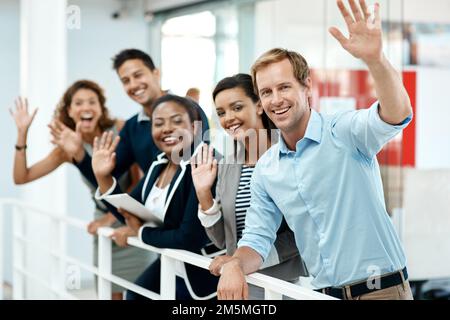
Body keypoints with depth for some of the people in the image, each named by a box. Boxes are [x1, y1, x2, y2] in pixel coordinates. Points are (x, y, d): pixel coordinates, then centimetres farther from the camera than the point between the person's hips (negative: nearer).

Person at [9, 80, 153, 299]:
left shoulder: (121, 130, -14)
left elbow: (139, 181, -11)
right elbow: (21, 177, -4)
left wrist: (112, 217, -13)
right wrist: (22, 134, -13)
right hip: (104, 225, 3)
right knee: (111, 293, 5)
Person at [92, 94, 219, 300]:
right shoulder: (160, 165, 3)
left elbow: (191, 238, -28)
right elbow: (130, 214, 9)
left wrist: (141, 233, -12)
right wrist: (103, 177, -6)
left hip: (200, 275, -7)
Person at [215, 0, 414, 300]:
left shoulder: (344, 132, -11)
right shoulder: (265, 170, 7)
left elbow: (397, 115, -30)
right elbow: (257, 240, 10)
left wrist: (375, 59, -49)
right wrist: (234, 265, -13)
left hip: (381, 289, -5)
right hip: (325, 293, 5)